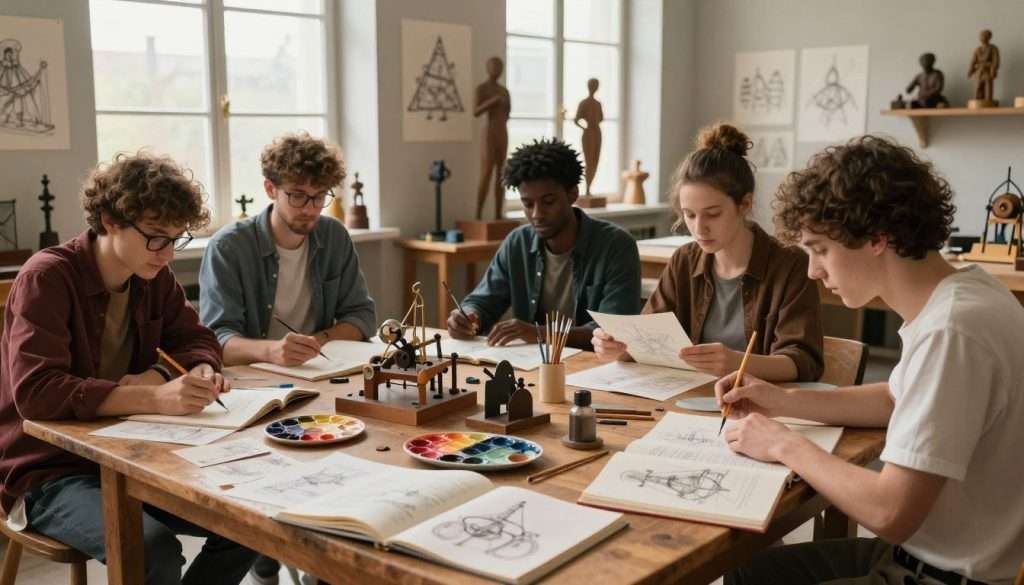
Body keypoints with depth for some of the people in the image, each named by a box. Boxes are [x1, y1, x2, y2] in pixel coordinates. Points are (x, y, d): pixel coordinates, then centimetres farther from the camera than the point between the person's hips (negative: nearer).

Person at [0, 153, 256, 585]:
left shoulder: (154, 278, 2)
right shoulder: (47, 278, -18)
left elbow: (196, 339, 11)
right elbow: (36, 392, -29)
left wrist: (179, 374, -14)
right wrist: (154, 399, -40)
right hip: (50, 471, -6)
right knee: (155, 550, -31)